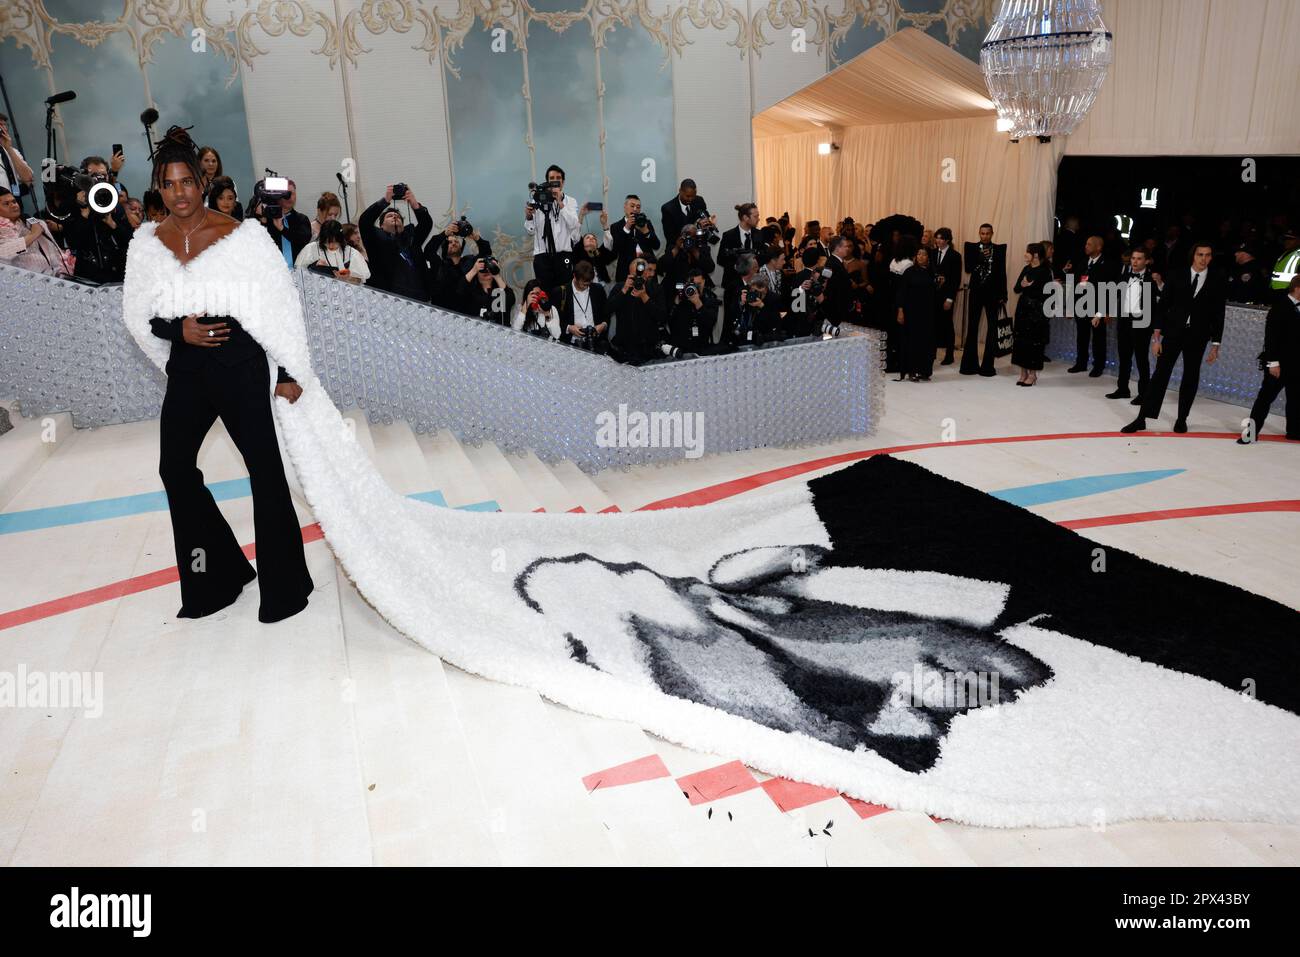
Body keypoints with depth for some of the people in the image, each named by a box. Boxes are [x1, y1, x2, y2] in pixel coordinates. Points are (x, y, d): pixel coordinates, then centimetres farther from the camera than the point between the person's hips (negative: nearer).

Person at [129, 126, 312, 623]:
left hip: (239, 362, -5)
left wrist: (286, 375, -8)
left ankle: (284, 585, 14)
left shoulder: (239, 234, -8)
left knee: (264, 468, -2)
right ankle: (217, 574, 29)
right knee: (175, 466, 11)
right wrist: (179, 330, -12)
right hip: (186, 367, 6)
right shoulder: (149, 241, 5)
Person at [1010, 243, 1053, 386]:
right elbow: (1016, 288, 7)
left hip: (1036, 310, -6)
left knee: (1033, 341, -3)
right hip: (1023, 308, 6)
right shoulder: (1026, 269, 11)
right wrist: (1022, 285, -14)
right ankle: (1023, 373, 13)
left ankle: (1032, 374, 6)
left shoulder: (1045, 271, -9)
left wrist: (1026, 287, -8)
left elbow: (1044, 293, -14)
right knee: (1020, 339, 5)